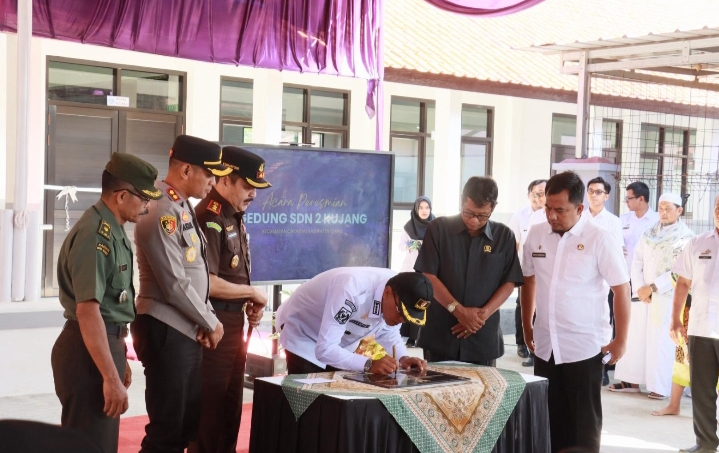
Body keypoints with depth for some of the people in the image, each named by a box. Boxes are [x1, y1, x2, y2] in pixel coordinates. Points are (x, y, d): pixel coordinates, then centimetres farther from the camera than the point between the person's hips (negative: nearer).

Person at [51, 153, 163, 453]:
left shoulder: (111, 230, 13)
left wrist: (119, 359, 25)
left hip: (105, 343, 10)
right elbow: (87, 310, -25)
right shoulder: (96, 234, -19)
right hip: (88, 351, -10)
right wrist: (111, 377, -26)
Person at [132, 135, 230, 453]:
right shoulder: (162, 213, -18)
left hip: (187, 330, 10)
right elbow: (175, 285, -20)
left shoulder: (182, 208, 12)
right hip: (166, 331, -10)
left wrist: (208, 320, 3)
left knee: (189, 421, 16)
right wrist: (210, 323, -8)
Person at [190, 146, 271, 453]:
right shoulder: (209, 218, -18)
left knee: (230, 405, 17)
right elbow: (206, 283, -25)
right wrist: (253, 293, -13)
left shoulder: (235, 216, 12)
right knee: (209, 406, -1)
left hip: (233, 322, 9)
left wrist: (249, 302, 4)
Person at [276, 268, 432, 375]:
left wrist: (403, 358, -18)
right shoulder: (353, 290, -41)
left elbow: (388, 332, 1)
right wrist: (369, 365, -49)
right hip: (303, 331, -6)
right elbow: (324, 349, -42)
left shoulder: (400, 296, -19)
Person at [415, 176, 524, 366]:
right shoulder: (439, 228, -1)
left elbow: (509, 283, 3)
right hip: (440, 334, -1)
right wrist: (459, 310, -15)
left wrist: (484, 314, -12)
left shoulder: (504, 236, 3)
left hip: (484, 337, 1)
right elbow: (427, 276, -5)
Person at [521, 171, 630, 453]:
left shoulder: (598, 240, -11)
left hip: (585, 346, -4)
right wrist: (526, 326, 16)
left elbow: (621, 289, -7)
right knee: (549, 417, 11)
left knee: (583, 420, 4)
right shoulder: (536, 235, 2)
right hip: (545, 344, 4)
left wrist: (621, 340, -6)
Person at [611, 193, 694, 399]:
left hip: (667, 297, -5)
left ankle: (660, 386, 5)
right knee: (637, 337, 5)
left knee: (661, 341, -3)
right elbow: (637, 261, 8)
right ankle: (632, 381, 13)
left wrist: (653, 287, -13)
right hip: (644, 294, 5)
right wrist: (639, 288, -7)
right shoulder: (649, 234, 10)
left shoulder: (686, 238, -7)